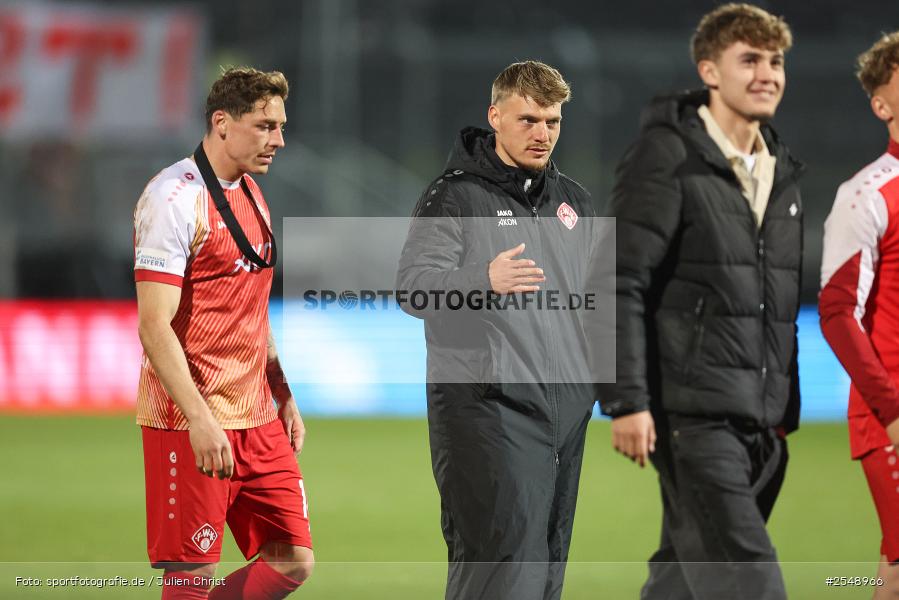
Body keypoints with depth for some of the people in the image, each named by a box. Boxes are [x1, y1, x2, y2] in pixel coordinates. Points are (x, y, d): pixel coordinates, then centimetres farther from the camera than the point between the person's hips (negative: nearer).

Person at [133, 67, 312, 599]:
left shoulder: (250, 194, 14)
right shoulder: (175, 197, -14)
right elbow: (154, 326, -20)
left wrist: (283, 396, 19)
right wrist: (200, 420, -25)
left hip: (258, 420, 9)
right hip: (191, 422, -9)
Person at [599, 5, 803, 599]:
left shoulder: (781, 170, 16)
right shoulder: (666, 158, -8)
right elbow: (622, 285, -12)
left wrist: (789, 410, 20)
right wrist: (627, 400, -19)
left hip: (763, 419, 7)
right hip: (693, 412, -7)